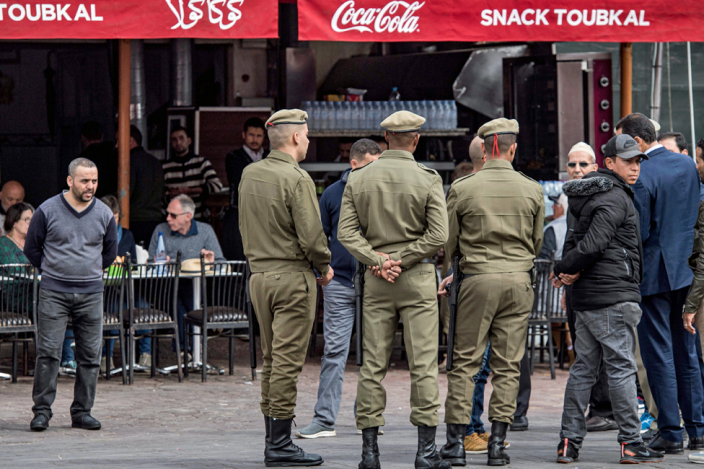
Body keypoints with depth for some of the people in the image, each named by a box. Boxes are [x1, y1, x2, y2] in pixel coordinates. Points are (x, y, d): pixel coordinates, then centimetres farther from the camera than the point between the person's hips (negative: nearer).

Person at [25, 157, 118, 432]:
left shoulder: (104, 214, 5)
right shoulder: (47, 211, -2)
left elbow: (110, 252, 20)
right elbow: (31, 248, 8)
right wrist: (52, 271, 8)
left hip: (91, 293, 3)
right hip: (54, 294, -3)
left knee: (90, 355, 2)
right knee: (48, 352, -7)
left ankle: (82, 412, 10)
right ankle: (42, 410, -1)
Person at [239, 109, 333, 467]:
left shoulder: (249, 175, 9)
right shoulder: (297, 179, -15)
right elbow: (311, 236, -17)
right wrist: (325, 267, 0)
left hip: (259, 274, 8)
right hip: (293, 277, -8)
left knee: (271, 359, 14)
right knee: (287, 360, -6)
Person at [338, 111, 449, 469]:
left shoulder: (358, 179, 3)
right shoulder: (428, 179, -6)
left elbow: (346, 231, -3)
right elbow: (438, 235, -12)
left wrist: (377, 260, -7)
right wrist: (400, 260, -8)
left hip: (375, 282, 3)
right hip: (418, 279, -3)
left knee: (372, 365, 5)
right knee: (423, 363, -1)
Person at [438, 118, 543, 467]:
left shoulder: (462, 188, -2)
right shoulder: (532, 190, 3)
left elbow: (448, 242, 5)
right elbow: (536, 242, 12)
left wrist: (458, 271, 22)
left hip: (477, 279, -1)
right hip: (518, 281, 1)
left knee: (465, 361, 4)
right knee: (507, 365, 4)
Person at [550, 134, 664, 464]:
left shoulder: (591, 196, 19)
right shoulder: (615, 199, -13)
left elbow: (578, 242, 18)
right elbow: (593, 243, -21)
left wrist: (568, 270, 3)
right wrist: (566, 270, -8)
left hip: (586, 298, 10)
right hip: (613, 296, -10)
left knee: (584, 367, 10)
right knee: (622, 367, -6)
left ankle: (569, 442, 9)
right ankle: (631, 444, -6)